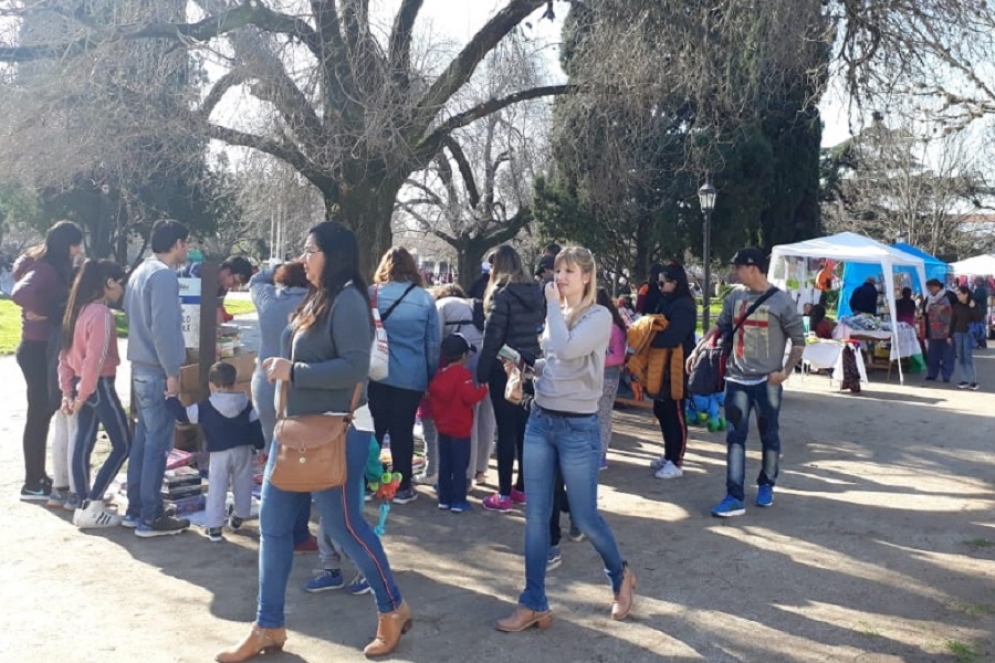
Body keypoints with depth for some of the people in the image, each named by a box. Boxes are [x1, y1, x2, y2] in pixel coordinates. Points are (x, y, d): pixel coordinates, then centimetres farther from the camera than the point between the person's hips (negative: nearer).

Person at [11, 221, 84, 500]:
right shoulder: (44, 268, -19)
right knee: (39, 413, -2)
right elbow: (20, 293, -36)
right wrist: (45, 312, -23)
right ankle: (32, 483, 7)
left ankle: (38, 475, 26)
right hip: (38, 350, -10)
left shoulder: (54, 268, 12)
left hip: (44, 347, 10)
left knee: (45, 411, 16)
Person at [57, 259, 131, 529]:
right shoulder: (102, 313, -19)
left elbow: (65, 354, 11)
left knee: (83, 444, 11)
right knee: (123, 445, 1)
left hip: (83, 386, 9)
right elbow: (95, 360, -23)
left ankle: (84, 506, 17)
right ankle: (91, 507, 1)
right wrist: (82, 396, -14)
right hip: (99, 387, -9)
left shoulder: (79, 309, 8)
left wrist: (68, 391, 11)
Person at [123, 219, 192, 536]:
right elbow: (163, 328, -22)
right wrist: (172, 372, -18)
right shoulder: (164, 275, -16)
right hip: (156, 370, -10)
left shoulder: (141, 271, 15)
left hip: (140, 367, 10)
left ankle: (135, 509, 22)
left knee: (143, 439, 15)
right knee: (158, 443, -3)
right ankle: (150, 517, 2)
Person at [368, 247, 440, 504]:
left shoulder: (371, 294, -2)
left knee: (373, 428, 11)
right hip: (411, 376, 0)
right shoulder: (425, 298, -2)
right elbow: (433, 343, 3)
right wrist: (432, 376, 14)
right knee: (403, 431, 7)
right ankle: (402, 487, 14)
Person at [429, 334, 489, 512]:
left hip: (443, 427, 7)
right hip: (460, 429, -7)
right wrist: (483, 390, -8)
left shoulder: (439, 374, 6)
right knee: (460, 466, -1)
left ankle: (444, 498, 16)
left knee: (445, 464, 12)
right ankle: (458, 501, 1)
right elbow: (469, 397, -24)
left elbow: (433, 399, 11)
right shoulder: (463, 374, -16)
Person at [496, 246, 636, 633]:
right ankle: (534, 604, 16)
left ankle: (620, 576, 34)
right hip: (540, 421, 6)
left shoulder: (599, 316, -11)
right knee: (535, 516, 6)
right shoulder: (555, 313, 9)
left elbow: (567, 350, -28)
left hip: (578, 428, -6)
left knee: (584, 518, 5)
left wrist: (553, 304, -16)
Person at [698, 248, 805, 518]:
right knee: (735, 437, 0)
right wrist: (698, 350, 6)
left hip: (767, 381, -3)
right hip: (736, 379, 3)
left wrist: (786, 372, -11)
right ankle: (734, 497, 0)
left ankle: (766, 485, 31)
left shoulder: (781, 301, -8)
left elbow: (798, 341, -2)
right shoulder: (735, 296, 4)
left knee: (769, 436, 10)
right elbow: (720, 327, 15)